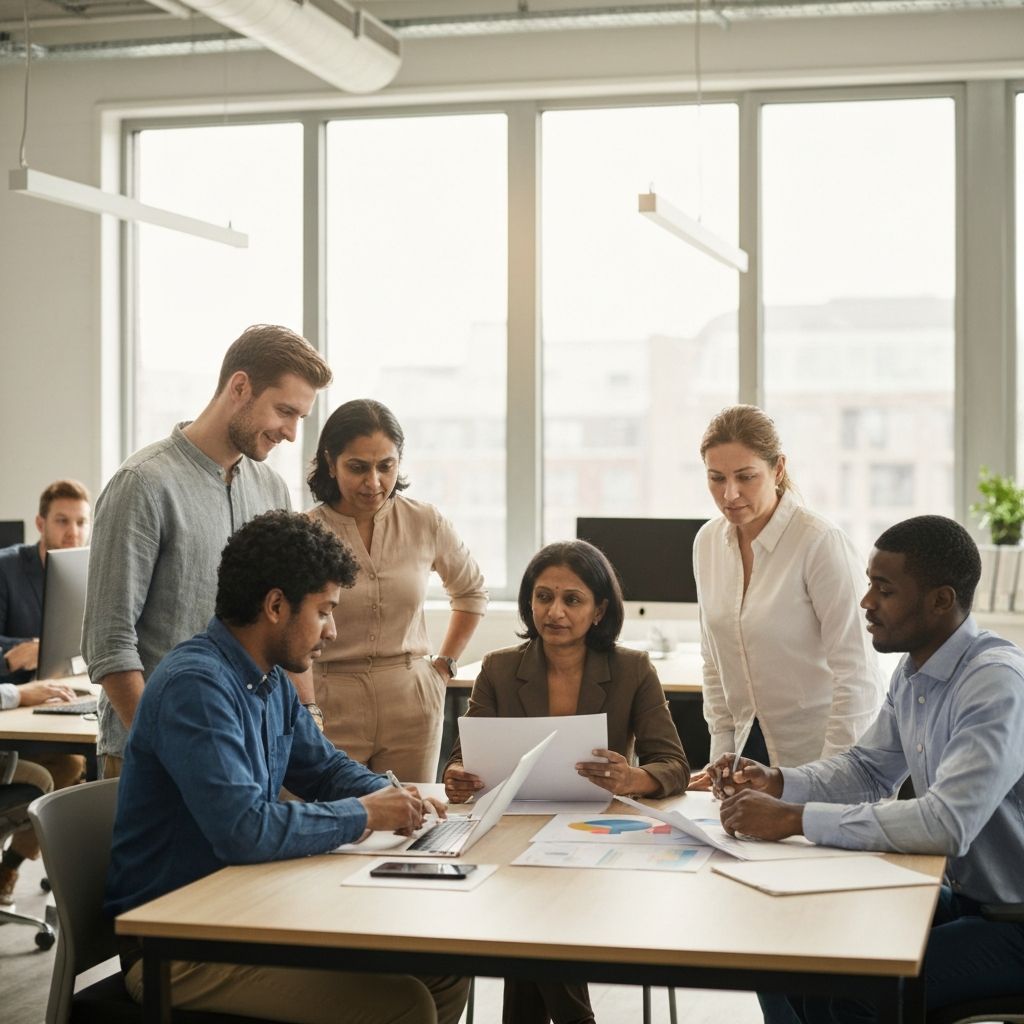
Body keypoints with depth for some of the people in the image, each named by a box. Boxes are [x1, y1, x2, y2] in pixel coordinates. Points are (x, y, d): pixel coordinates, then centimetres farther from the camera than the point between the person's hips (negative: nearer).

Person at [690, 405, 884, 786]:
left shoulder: (821, 543, -16)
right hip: (752, 747, 5)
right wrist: (721, 759, 6)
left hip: (820, 757, -5)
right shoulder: (708, 542, 3)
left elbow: (857, 677, -17)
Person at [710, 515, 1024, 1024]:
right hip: (960, 898, 8)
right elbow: (867, 769, 15)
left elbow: (946, 823, -34)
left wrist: (795, 818, -32)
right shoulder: (913, 671, 4)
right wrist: (777, 783, -4)